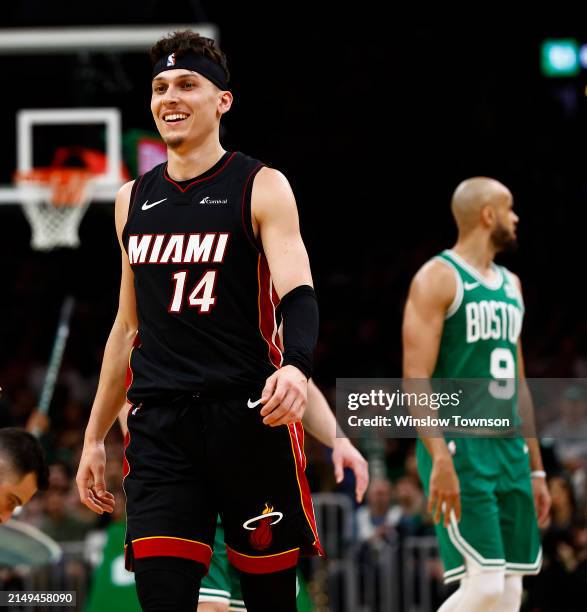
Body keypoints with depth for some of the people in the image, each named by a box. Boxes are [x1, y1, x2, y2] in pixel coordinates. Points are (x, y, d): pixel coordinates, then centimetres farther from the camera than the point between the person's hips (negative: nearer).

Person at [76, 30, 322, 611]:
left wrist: (295, 367, -35)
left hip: (249, 416, -4)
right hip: (159, 426, 4)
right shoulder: (133, 199, 14)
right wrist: (94, 437, 20)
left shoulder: (261, 187, -1)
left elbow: (297, 295, -14)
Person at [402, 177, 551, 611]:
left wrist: (536, 469, 21)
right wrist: (441, 459, -25)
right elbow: (415, 377, -15)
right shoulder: (438, 278, -7)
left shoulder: (510, 285, 18)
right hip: (459, 449, -8)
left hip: (508, 447, 8)